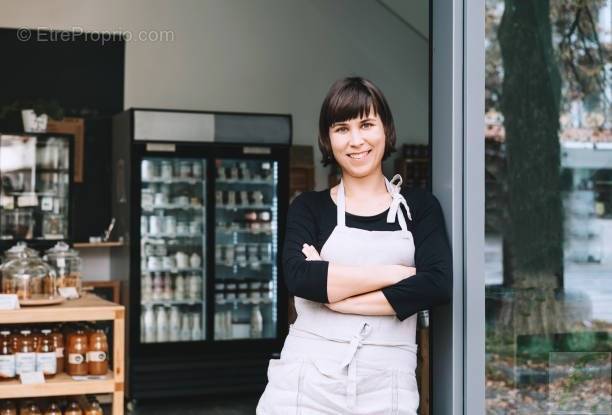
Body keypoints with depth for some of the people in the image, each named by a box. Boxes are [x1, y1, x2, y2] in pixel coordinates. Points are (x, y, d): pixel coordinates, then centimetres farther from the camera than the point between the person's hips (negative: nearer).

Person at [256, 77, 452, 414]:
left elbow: (438, 284, -10)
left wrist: (334, 293, -12)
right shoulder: (309, 207, 5)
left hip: (387, 386, 1)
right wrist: (393, 274, -12)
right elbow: (297, 276, -13)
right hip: (308, 380, 0)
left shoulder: (419, 206, 6)